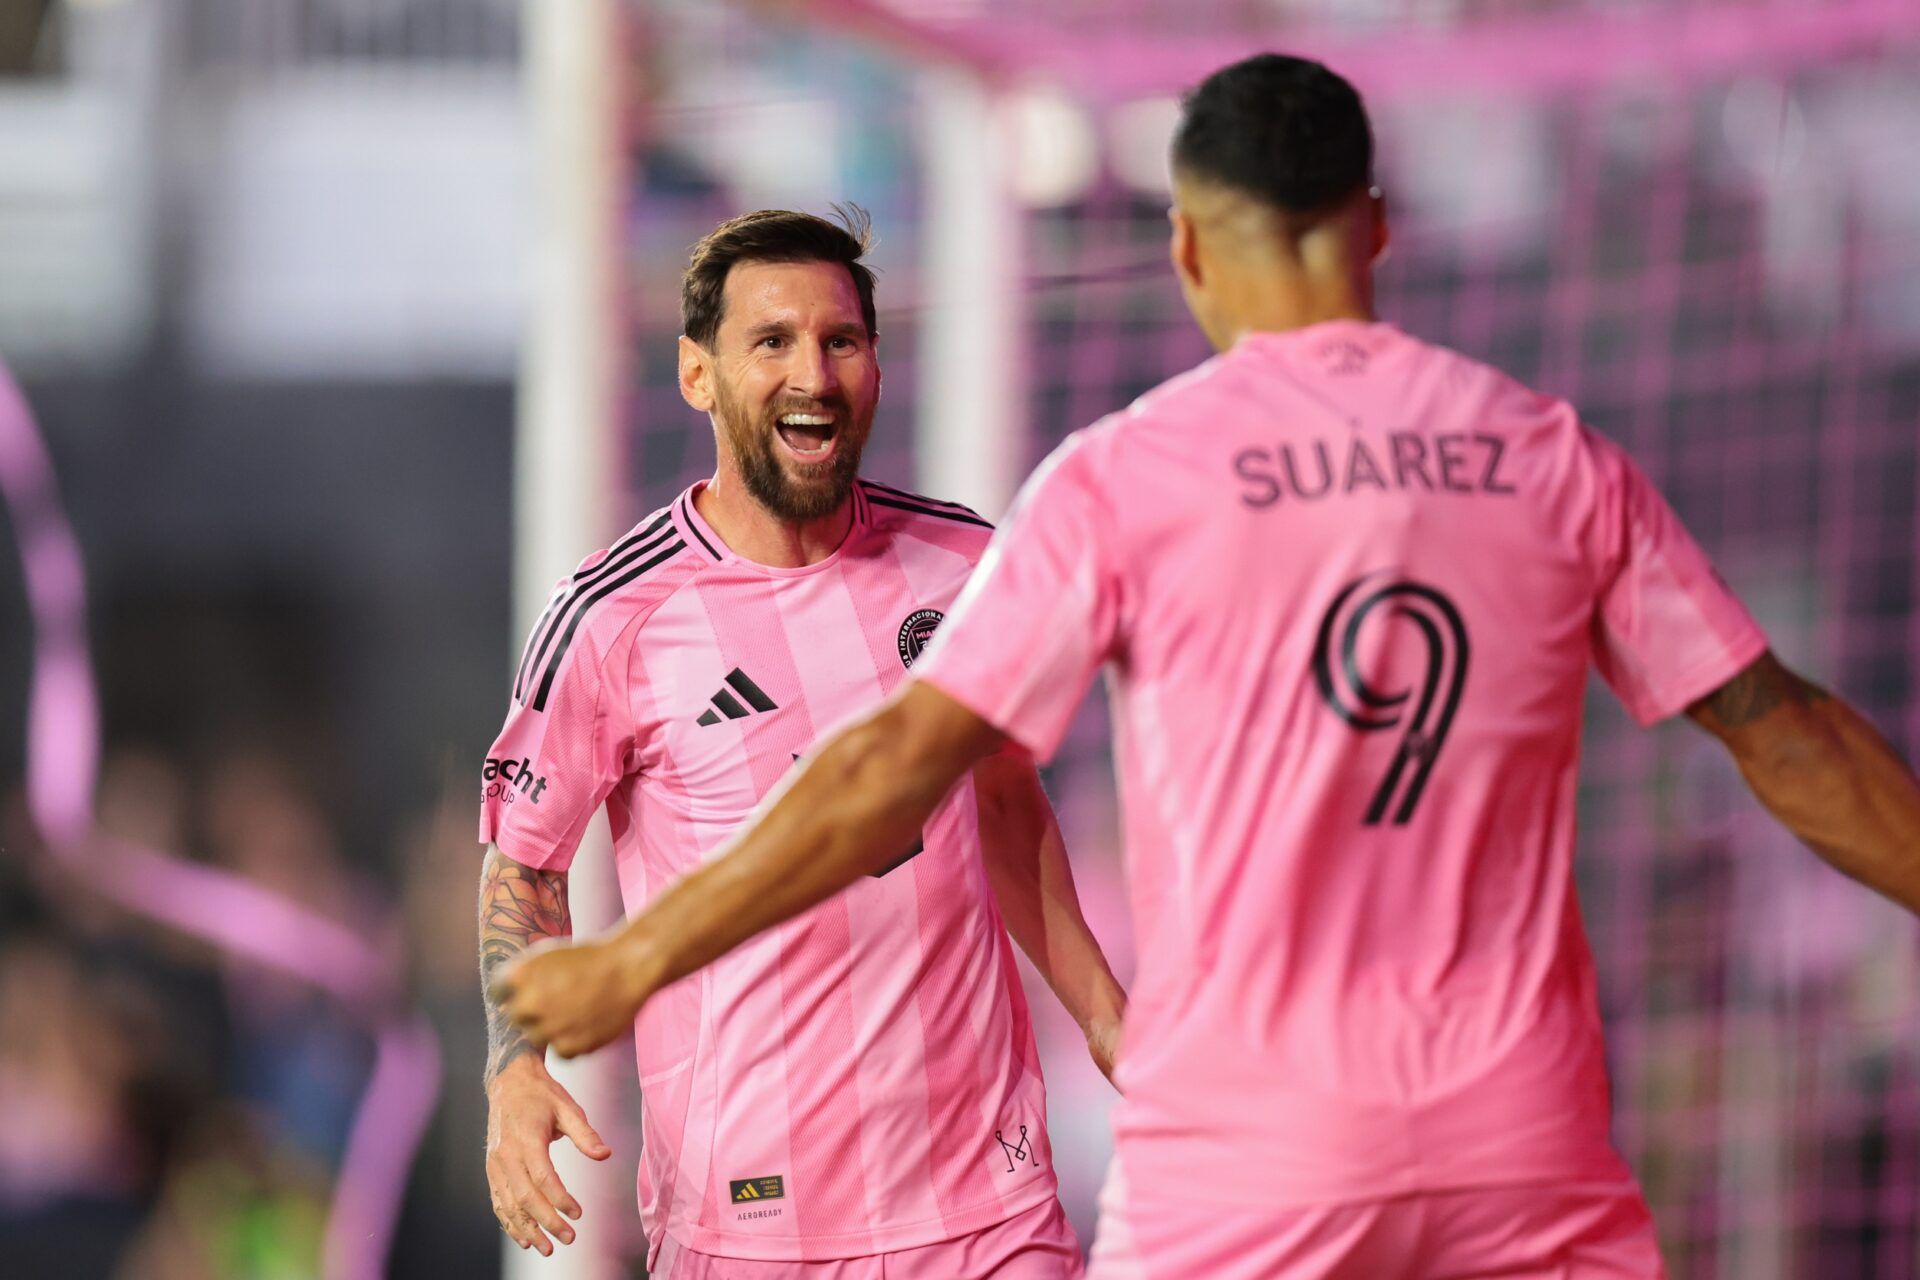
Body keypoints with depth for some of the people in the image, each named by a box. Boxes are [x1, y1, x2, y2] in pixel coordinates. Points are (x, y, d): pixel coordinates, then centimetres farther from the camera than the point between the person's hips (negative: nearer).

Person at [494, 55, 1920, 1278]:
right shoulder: (1550, 457, 5)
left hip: (1244, 1154, -2)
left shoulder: (1126, 477, -3)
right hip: (1523, 1145, 2)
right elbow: (1781, 731, 9)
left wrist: (638, 960, 2)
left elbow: (899, 767, -5)